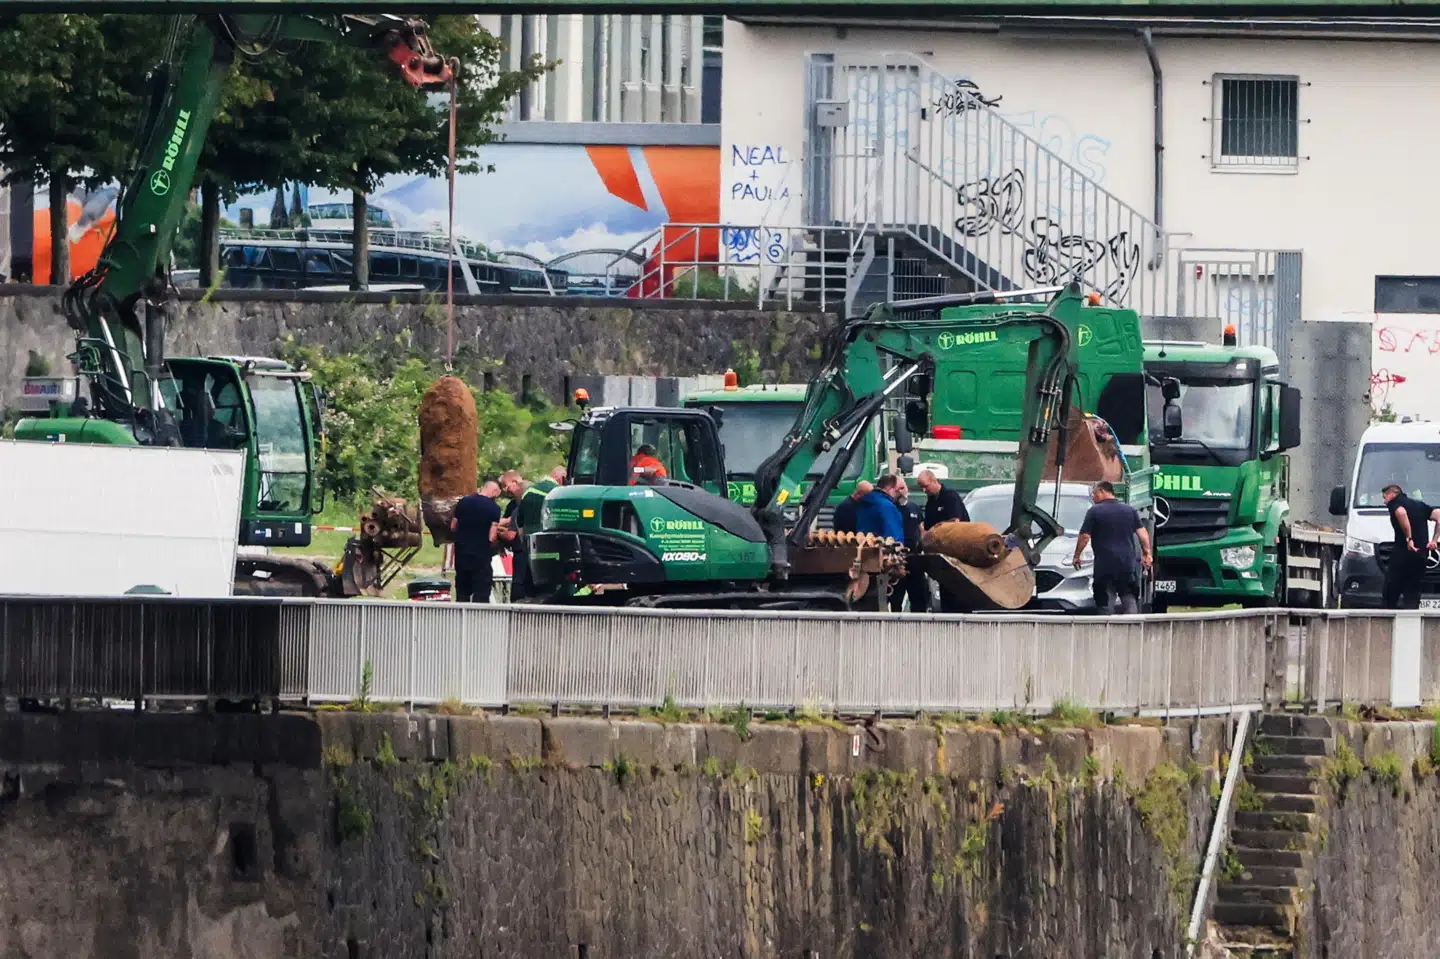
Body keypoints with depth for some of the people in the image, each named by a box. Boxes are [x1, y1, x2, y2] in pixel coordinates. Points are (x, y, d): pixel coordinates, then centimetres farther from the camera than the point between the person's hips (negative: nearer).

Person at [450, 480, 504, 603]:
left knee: (462, 594, 13)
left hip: (461, 555, 5)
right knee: (481, 595, -1)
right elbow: (492, 537, -14)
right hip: (481, 556, -5)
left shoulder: (463, 502, 3)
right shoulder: (494, 508, -11)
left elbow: (453, 527, 10)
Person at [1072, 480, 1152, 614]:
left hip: (1104, 564, -3)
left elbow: (1085, 537, -6)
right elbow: (1142, 532, 6)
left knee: (1103, 602, 4)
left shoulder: (1094, 512, -2)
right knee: (1130, 598, 4)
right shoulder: (1130, 510, 10)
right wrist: (1146, 553, 10)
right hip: (1127, 563, 3)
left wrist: (1076, 556, 5)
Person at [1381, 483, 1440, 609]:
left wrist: (1409, 538, -20)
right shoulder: (1420, 505, 21)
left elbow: (1401, 513, -24)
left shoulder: (1394, 503, 0)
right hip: (1421, 554, 6)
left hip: (1403, 552, -6)